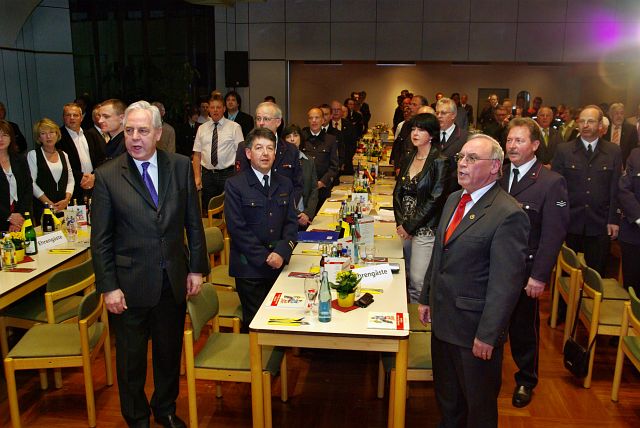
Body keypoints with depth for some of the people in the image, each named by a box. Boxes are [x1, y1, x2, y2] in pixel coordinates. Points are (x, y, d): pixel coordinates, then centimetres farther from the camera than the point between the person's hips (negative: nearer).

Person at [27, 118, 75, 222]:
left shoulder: (63, 155, 13)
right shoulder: (33, 155, 1)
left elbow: (71, 180, 10)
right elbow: (31, 183, -6)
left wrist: (67, 199, -6)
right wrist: (49, 203, -12)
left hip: (63, 206, 3)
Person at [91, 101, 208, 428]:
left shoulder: (180, 167, -2)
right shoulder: (107, 176, -8)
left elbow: (193, 222, 4)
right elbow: (100, 239, -5)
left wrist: (197, 268, 2)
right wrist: (108, 287, -8)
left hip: (174, 279, 2)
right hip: (130, 284, -2)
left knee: (170, 352, 18)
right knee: (131, 358, 15)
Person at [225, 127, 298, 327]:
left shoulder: (285, 184, 11)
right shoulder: (234, 185, -4)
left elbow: (292, 222, 6)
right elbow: (237, 228, -10)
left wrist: (281, 252, -11)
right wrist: (265, 258, -13)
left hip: (278, 265, 4)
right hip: (249, 268, -4)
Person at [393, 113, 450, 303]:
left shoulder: (439, 162, -8)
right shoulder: (408, 160, 12)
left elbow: (435, 200, -14)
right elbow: (398, 192, 13)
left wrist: (410, 226, -11)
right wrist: (400, 223, -1)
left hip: (426, 230, -6)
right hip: (406, 228, 6)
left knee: (418, 281, -7)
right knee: (408, 278, 10)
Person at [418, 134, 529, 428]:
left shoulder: (508, 215, -20)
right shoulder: (453, 200, 7)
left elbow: (506, 283, -21)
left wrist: (488, 335, -20)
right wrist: (426, 298, 16)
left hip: (474, 328, -7)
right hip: (442, 320, 8)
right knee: (447, 398, 25)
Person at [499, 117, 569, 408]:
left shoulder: (552, 183, -9)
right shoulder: (498, 175, 3)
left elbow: (554, 233, -10)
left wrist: (539, 276, -14)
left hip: (525, 273, -3)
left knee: (524, 329, 14)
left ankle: (525, 381, 36)